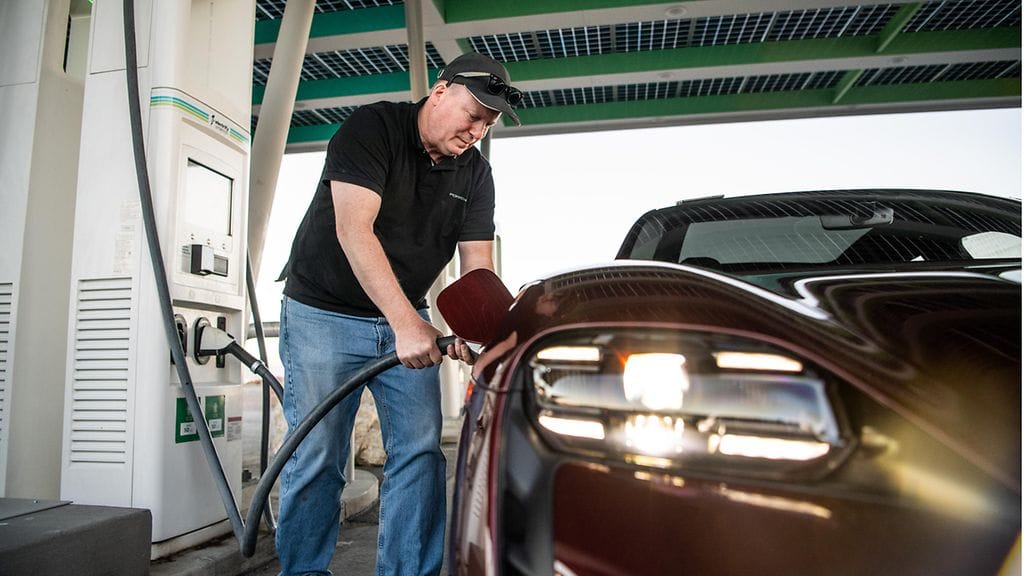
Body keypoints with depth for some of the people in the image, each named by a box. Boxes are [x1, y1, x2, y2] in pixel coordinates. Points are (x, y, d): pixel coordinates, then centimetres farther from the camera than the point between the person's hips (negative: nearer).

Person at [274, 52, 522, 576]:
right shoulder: (371, 128, -14)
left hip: (407, 320, 5)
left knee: (420, 452, 0)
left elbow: (477, 266, -5)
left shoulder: (475, 174, 2)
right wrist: (406, 322, -36)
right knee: (317, 457, -1)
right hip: (323, 313, -4)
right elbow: (354, 230, -27)